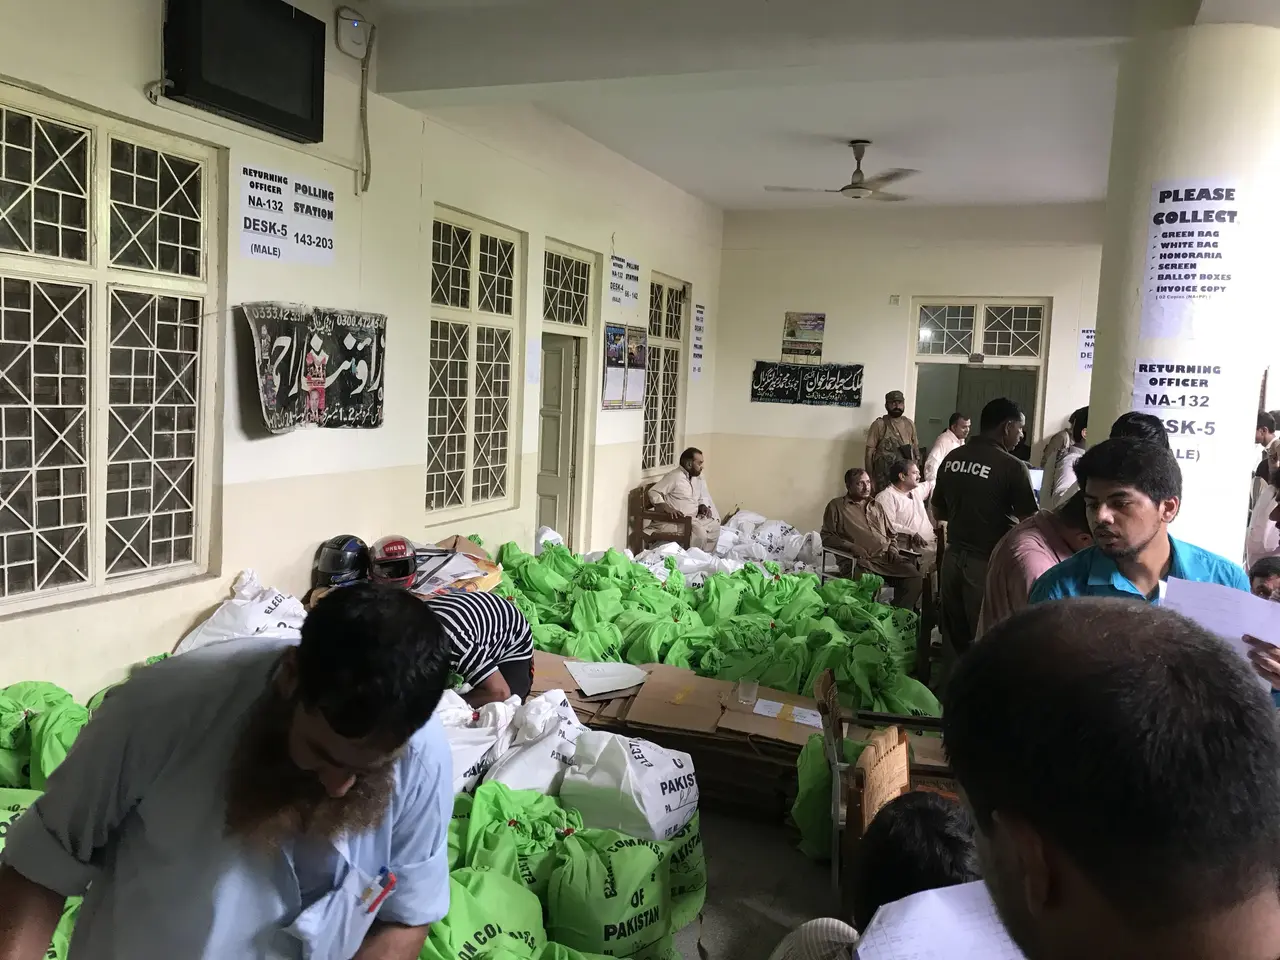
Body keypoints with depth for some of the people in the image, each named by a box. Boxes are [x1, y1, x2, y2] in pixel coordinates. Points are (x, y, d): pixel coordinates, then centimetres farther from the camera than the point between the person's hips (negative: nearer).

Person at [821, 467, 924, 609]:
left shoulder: (877, 507, 28)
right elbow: (826, 537, 2)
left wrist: (893, 548, 11)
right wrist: (851, 546, -11)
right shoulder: (836, 506, 10)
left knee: (916, 578, -21)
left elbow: (892, 535, 34)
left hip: (887, 558, 5)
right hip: (860, 561, -5)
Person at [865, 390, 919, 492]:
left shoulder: (909, 424, 11)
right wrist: (869, 477, -7)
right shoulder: (879, 425, -4)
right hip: (884, 476, -4)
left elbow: (916, 450, 16)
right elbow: (869, 452, -4)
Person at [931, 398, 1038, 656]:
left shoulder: (952, 458, 4)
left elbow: (938, 513, 13)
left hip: (953, 557, 6)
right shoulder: (1012, 467, -14)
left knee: (954, 638, 14)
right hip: (987, 562, -6)